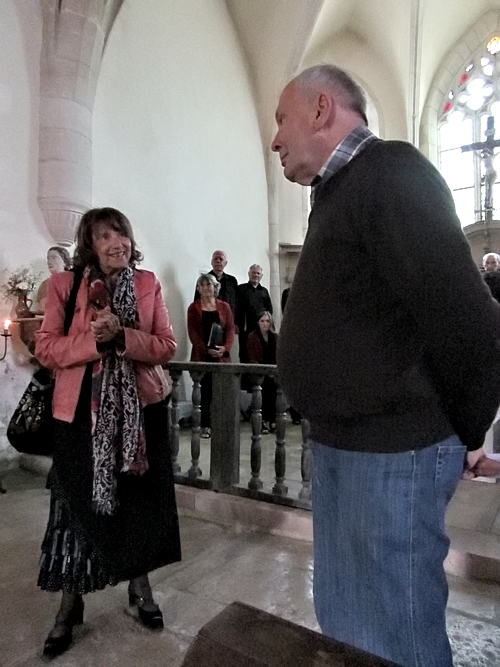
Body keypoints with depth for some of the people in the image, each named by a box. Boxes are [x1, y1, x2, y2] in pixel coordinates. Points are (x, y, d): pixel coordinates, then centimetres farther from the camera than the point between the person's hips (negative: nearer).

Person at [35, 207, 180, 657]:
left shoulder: (148, 284, 2)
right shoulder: (64, 284, -1)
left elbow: (167, 345, -4)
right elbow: (46, 349, -6)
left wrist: (122, 336, -19)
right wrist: (94, 339, -22)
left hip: (140, 407, 2)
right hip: (81, 410, -1)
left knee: (139, 499, 12)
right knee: (78, 503, 8)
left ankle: (140, 587, 35)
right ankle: (70, 605, 30)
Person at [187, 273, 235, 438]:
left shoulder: (224, 306, 10)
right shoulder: (193, 307, 6)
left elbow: (230, 329, 5)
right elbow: (192, 332, -2)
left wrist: (225, 347, -13)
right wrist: (207, 350, -15)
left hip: (222, 356, 1)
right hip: (201, 355, -1)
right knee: (204, 391, -1)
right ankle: (205, 425, 6)